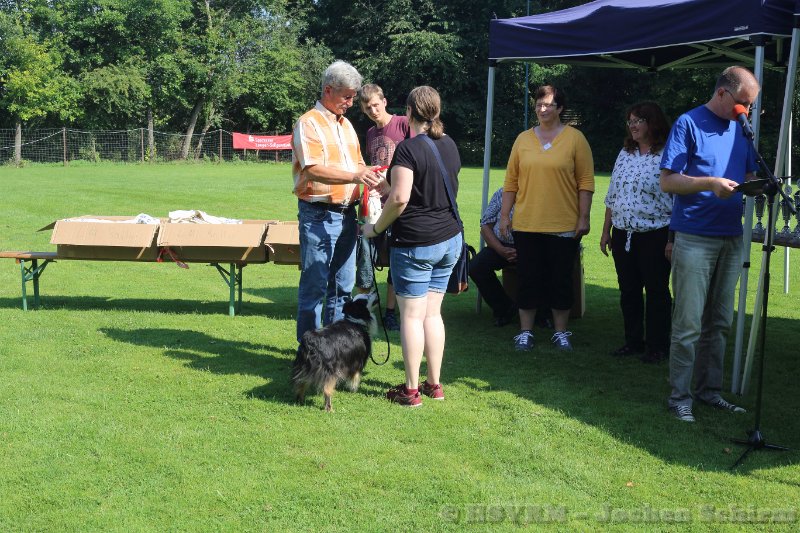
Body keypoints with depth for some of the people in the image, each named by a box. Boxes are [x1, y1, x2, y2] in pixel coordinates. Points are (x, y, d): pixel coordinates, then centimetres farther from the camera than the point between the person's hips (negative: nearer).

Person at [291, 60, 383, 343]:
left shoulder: (346, 125, 17)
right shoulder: (309, 123, -9)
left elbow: (357, 165, 24)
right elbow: (313, 170, -22)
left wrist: (369, 176, 3)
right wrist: (355, 176, -32)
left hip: (346, 213, 8)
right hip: (318, 215, -8)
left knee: (343, 285, 12)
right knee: (315, 285, -3)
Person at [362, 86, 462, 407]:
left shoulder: (408, 149, -15)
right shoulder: (450, 146, 8)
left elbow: (399, 199, -22)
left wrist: (376, 228, -6)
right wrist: (387, 185, 26)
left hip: (415, 243, -7)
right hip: (450, 239, 7)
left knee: (411, 316, 0)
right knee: (432, 313, 14)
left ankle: (411, 390, 6)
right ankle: (434, 384, 19)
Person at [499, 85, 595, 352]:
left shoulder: (575, 138, 0)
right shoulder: (523, 139, 7)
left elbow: (586, 181, -2)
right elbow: (511, 181, 9)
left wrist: (584, 217, -7)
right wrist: (505, 214, 5)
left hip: (564, 226, -2)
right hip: (527, 224, 2)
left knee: (561, 280, 7)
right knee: (529, 280, 7)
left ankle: (560, 332, 19)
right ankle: (525, 332, 17)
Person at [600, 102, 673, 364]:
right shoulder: (625, 153, 12)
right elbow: (612, 196, 16)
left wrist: (672, 239, -15)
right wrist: (606, 231, 14)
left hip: (655, 234, -6)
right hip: (623, 234, 7)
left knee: (656, 291, 2)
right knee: (628, 290, 12)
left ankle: (657, 347, 11)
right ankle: (633, 341, 23)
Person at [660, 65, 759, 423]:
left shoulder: (740, 129, 13)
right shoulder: (688, 124, -6)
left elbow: (748, 176, 20)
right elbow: (667, 181, -10)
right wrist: (711, 183, -23)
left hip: (731, 238, 7)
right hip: (695, 238, -6)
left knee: (719, 323, 11)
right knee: (688, 324, -5)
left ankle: (709, 389, 21)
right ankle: (680, 396, 3)